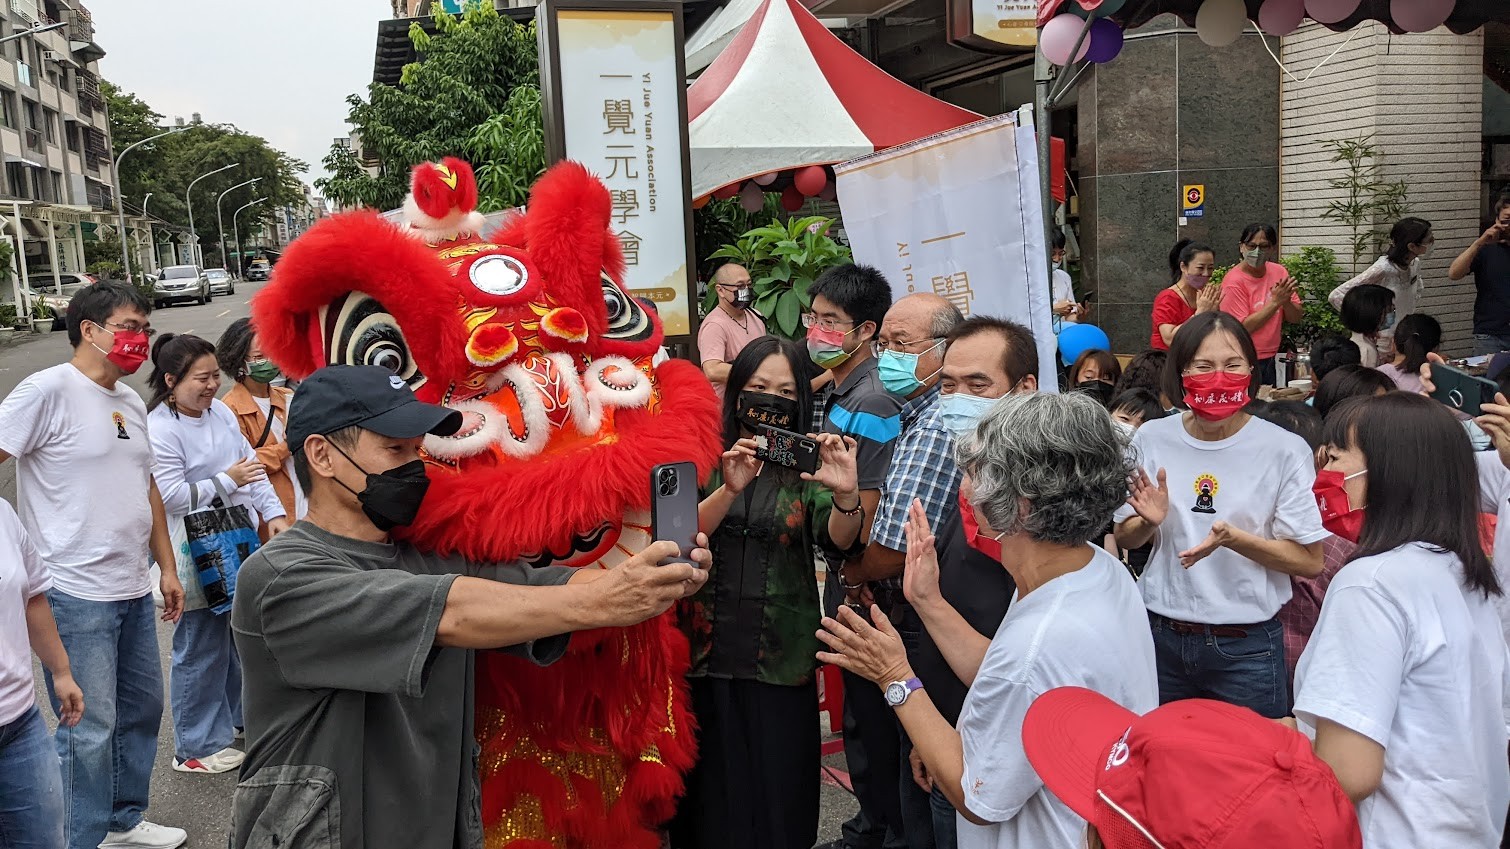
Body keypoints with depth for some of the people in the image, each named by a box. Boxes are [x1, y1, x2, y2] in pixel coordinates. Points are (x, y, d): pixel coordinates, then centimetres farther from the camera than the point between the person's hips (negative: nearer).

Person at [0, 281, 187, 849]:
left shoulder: (132, 403, 13)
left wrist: (167, 567, 19)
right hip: (76, 594, -8)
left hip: (134, 590, 8)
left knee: (141, 710, 17)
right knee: (91, 728, -1)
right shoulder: (48, 390, -11)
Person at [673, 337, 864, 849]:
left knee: (778, 788, 6)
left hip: (781, 660, 0)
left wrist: (846, 494, -32)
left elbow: (839, 541, -11)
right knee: (710, 789, 10)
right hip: (705, 653, 0)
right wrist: (730, 490, -28)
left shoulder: (806, 461, 3)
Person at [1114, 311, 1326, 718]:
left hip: (1247, 647, -2)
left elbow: (1310, 561, -8)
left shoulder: (1285, 450, -11)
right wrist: (1149, 521, -12)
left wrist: (1232, 538, -22)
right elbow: (1124, 538, 9)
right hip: (1160, 637, 3)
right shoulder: (1151, 439, -3)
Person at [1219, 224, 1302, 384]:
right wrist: (1275, 302, -21)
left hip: (1270, 359, 6)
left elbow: (1296, 318, 4)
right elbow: (1241, 329, -20)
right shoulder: (1234, 281, -15)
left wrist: (1286, 301, -17)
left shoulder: (1279, 272, 3)